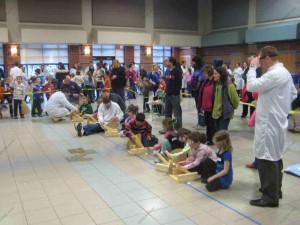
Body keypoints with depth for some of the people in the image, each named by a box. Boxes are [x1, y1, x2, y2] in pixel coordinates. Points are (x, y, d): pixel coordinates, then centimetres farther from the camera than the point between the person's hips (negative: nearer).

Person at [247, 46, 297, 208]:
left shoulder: (274, 74, -20)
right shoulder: (284, 72, 14)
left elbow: (251, 86, -24)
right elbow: (293, 94, 22)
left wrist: (253, 67, -12)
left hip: (270, 123, -11)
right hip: (276, 121, 11)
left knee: (267, 160, -4)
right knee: (275, 158, 19)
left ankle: (270, 197, 4)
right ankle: (274, 189, 32)